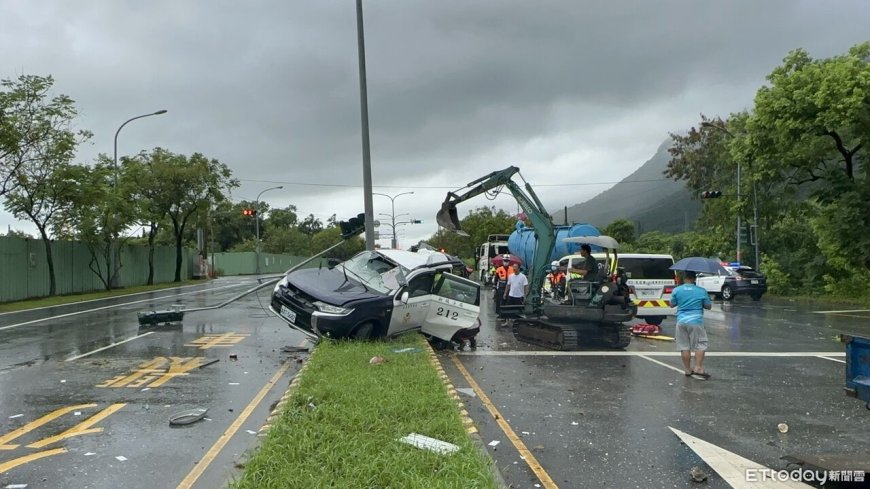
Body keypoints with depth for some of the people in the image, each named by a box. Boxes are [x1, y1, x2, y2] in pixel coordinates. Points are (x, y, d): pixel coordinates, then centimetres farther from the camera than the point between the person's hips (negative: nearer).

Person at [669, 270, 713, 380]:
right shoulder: (702, 291, -4)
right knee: (700, 345, 7)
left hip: (681, 321, 2)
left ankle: (688, 370, 13)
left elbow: (672, 305, 9)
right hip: (696, 321, -2)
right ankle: (698, 368, -2)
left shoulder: (676, 290, -1)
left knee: (684, 346, 7)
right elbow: (708, 306, 4)